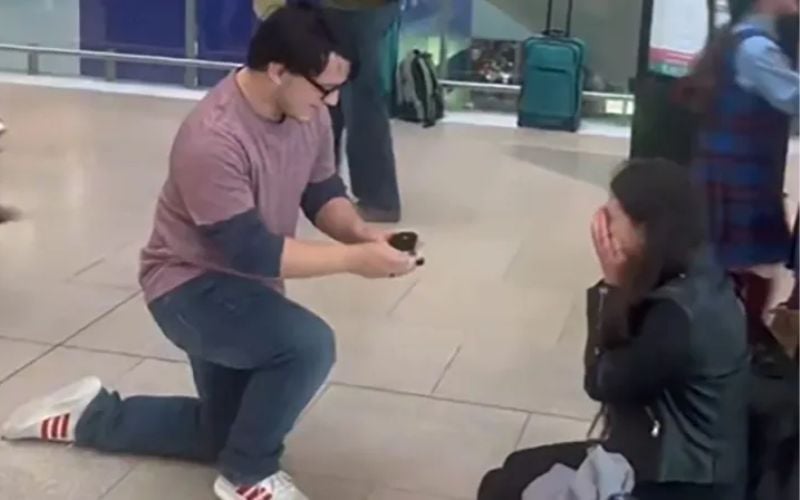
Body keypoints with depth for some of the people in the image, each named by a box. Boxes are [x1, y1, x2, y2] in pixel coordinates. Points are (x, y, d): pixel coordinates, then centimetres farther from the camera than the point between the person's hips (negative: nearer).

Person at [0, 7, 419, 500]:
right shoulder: (213, 140, -34)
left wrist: (363, 233, -18)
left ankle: (91, 414, 35)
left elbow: (323, 193, 2)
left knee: (221, 435, 20)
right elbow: (253, 252, -32)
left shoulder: (307, 113, -11)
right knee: (308, 344, -33)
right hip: (192, 285, -8)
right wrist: (354, 259, -31)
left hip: (242, 286, 9)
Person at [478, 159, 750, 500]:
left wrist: (613, 285, -16)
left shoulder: (679, 314, -30)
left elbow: (601, 381, -16)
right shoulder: (696, 276, -1)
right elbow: (622, 362, 4)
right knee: (519, 470, 15)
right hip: (678, 455, 9)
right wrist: (620, 286, -10)